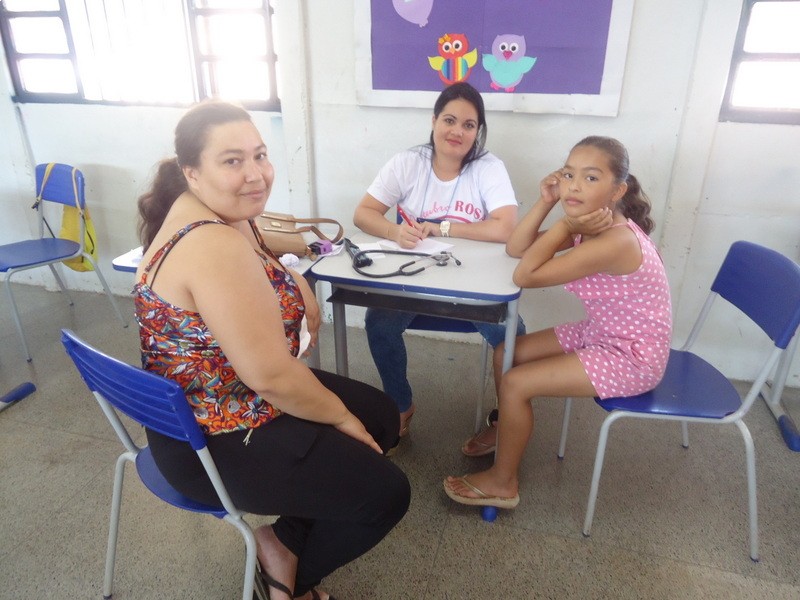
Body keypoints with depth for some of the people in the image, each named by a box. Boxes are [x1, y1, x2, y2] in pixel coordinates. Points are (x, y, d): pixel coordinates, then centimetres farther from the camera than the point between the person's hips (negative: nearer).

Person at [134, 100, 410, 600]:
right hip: (215, 441, -10)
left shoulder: (212, 213, 2)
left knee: (383, 416, 15)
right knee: (386, 491, -8)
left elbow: (260, 261, 24)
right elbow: (270, 375, -30)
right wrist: (342, 417, -14)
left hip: (208, 404, 10)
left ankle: (288, 536, 19)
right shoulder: (214, 247, -30)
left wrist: (298, 285, 5)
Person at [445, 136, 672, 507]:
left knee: (515, 383, -14)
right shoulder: (591, 224, -4)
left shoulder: (613, 242, -32)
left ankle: (502, 482, 7)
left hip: (633, 357, -9)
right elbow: (515, 249, -3)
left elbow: (524, 276, -31)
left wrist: (565, 225, -25)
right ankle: (508, 429, 31)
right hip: (602, 335, 9)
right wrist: (546, 202, -14)